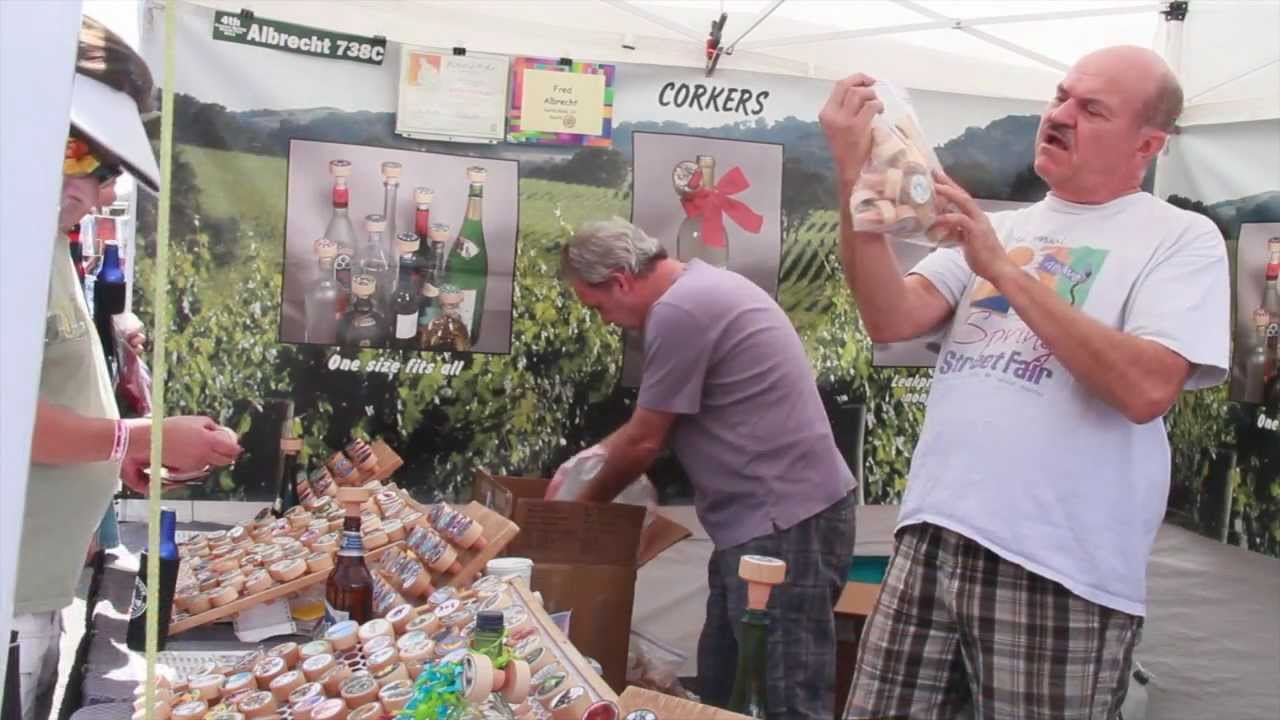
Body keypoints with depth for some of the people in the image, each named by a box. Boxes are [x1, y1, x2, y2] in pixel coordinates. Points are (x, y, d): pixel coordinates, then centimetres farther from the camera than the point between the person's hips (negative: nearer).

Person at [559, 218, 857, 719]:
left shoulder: (679, 310, -17)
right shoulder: (699, 289, 15)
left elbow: (645, 440, -10)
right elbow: (657, 420, 24)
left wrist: (584, 505, 6)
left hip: (785, 521, -11)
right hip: (768, 516, 11)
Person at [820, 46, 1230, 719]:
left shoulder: (1182, 238, -1)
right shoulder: (994, 228, 15)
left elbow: (1145, 387, -17)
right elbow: (891, 320, 0)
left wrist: (1004, 269, -17)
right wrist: (854, 179, -12)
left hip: (1061, 573, -4)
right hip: (933, 539, 5)